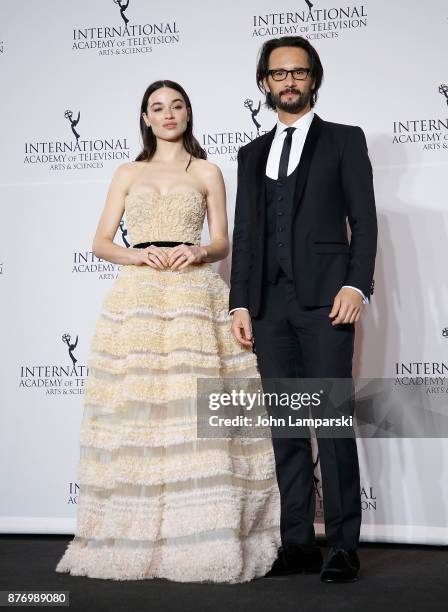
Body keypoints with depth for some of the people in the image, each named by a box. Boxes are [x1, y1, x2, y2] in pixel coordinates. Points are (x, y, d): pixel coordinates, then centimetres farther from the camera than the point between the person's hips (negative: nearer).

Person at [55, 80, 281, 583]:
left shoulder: (206, 172, 14)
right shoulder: (128, 174, 17)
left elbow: (222, 244, 11)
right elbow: (100, 242, 12)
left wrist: (198, 251, -11)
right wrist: (136, 254, -8)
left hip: (194, 295, -1)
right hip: (136, 296, 1)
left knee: (195, 406, -11)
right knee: (133, 408, -5)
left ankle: (203, 538, -5)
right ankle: (134, 538, 3)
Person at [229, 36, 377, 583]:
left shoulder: (345, 141, 8)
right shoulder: (252, 154, 20)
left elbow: (364, 219, 1)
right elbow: (245, 233, 15)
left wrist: (356, 285, -12)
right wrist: (240, 303, 6)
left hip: (325, 298, -4)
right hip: (270, 304, 4)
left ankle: (344, 546, 1)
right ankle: (297, 543, 11)